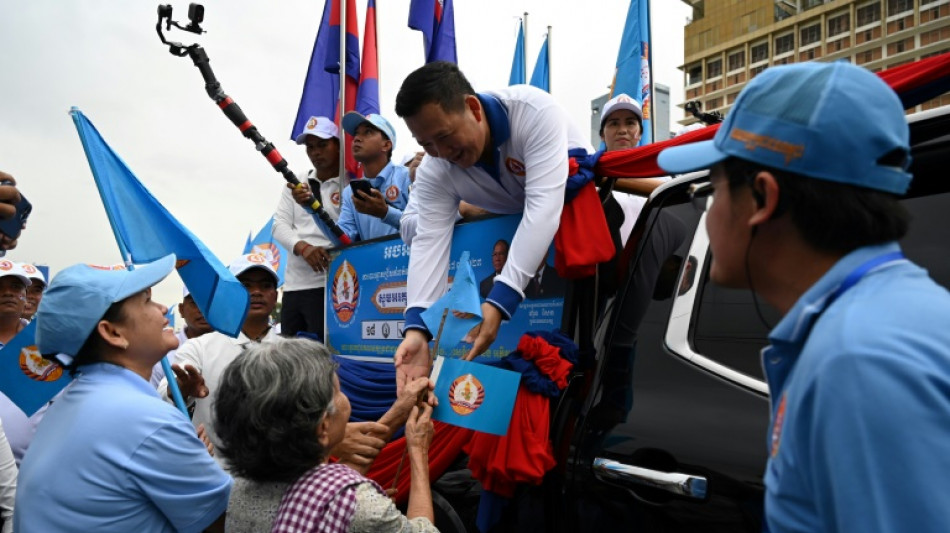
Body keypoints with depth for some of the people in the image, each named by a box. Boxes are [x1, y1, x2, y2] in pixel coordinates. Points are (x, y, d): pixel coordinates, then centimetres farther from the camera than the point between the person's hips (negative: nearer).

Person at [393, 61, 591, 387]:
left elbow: (544, 208, -40)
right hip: (515, 228, 4)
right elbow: (429, 242, -26)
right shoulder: (434, 172, -18)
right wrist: (417, 327, -41)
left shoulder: (534, 112, -32)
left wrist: (499, 301, -48)